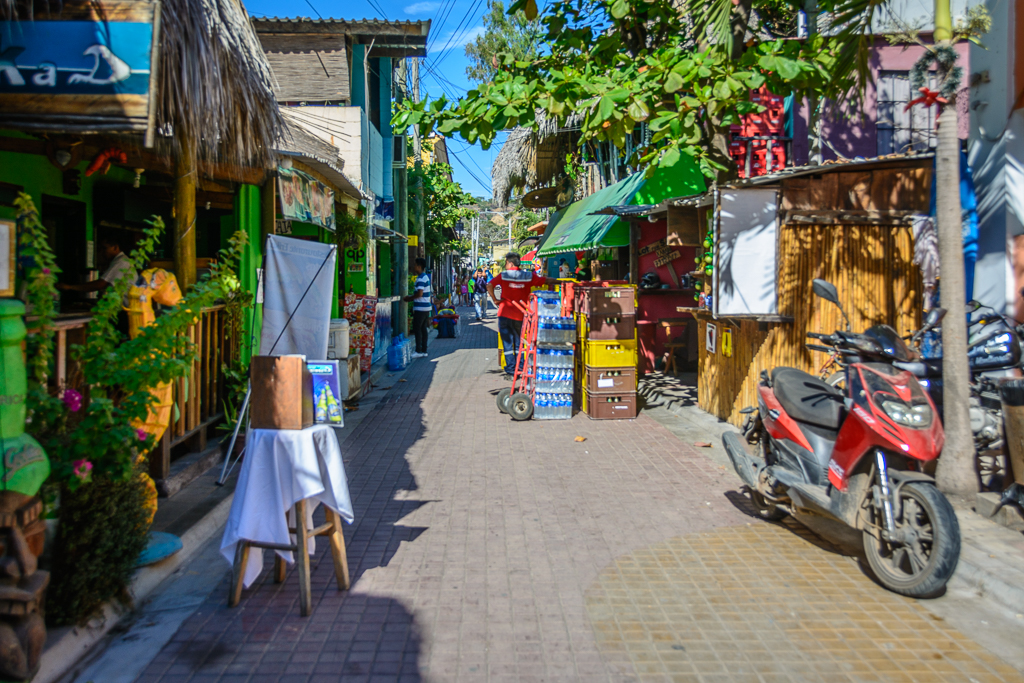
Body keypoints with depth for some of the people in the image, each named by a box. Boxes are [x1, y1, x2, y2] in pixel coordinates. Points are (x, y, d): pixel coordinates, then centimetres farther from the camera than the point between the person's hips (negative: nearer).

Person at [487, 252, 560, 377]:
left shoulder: (503, 275, -3)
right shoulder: (529, 276, 2)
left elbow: (489, 285, -16)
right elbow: (547, 281, 4)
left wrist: (495, 300, -6)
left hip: (505, 314, -2)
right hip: (519, 315, 2)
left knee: (507, 342, 5)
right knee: (518, 341, 16)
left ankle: (510, 367, 3)